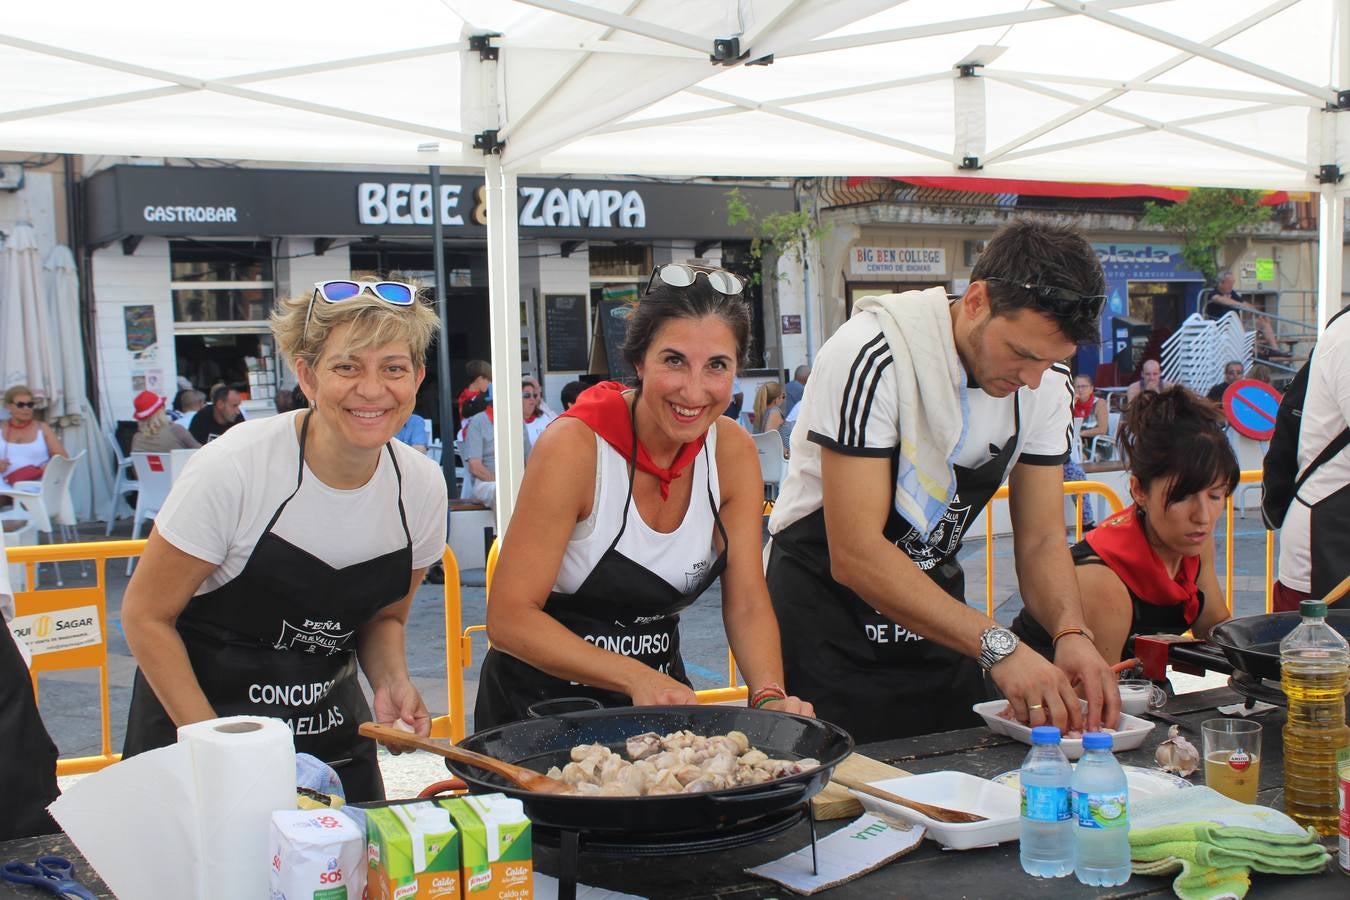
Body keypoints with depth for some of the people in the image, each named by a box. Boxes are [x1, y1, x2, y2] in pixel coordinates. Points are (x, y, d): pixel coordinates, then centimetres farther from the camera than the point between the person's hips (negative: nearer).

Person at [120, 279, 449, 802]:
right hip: (199, 719, -4)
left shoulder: (421, 485, -9)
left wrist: (391, 682, -13)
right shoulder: (233, 469, -22)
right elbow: (146, 615, -13)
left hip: (332, 733, 4)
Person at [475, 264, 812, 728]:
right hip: (541, 705, -4)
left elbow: (747, 603, -3)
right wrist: (636, 678, -30)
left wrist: (770, 697, -22)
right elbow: (509, 618, -20)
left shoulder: (733, 451, -5)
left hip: (660, 694, 4)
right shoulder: (573, 446, -20)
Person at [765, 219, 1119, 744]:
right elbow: (854, 555, -30)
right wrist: (997, 645, -36)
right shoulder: (873, 356, -27)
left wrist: (1072, 633, -23)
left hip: (932, 604, 6)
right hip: (826, 603, -5)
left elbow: (1041, 538, -3)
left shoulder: (1044, 379, -6)